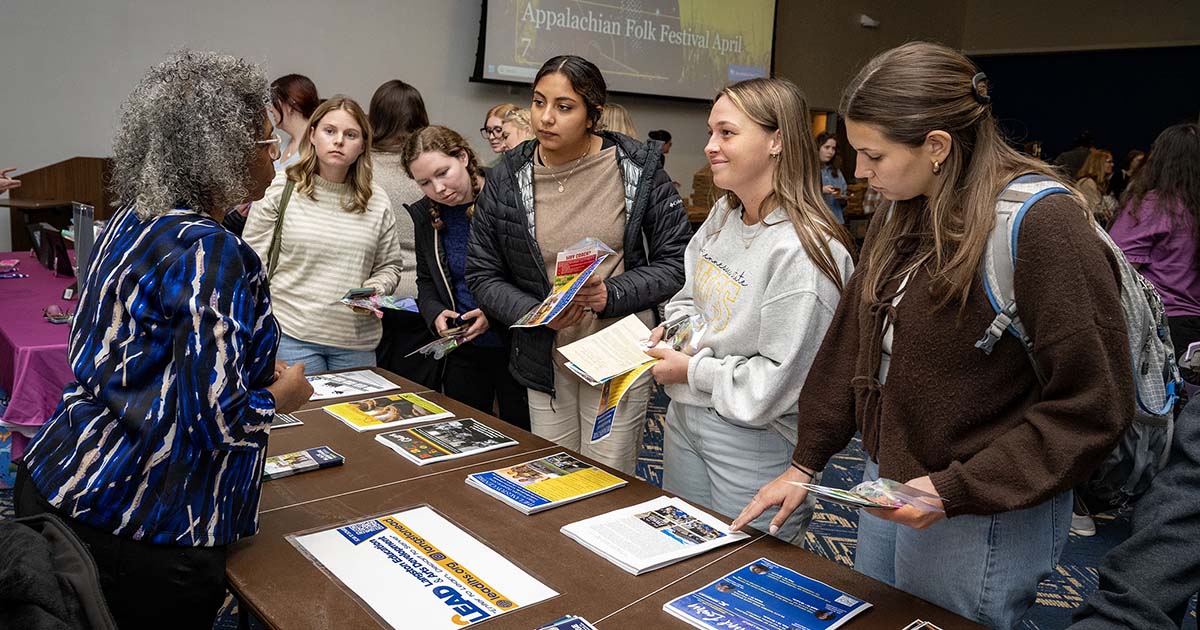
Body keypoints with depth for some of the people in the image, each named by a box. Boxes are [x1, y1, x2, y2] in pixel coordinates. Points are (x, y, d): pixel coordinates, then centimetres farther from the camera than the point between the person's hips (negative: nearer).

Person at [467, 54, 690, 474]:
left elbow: (675, 262, -3)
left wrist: (611, 295, -18)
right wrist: (537, 313, -14)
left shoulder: (638, 169, -6)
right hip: (546, 357, 2)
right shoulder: (507, 180, -2)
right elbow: (482, 275, 3)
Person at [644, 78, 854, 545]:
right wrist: (675, 327, -2)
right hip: (686, 415, 8)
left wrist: (693, 371, -15)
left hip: (756, 441, -8)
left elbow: (777, 382, -24)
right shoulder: (724, 213, 2)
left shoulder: (802, 252, -25)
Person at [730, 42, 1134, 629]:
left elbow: (1093, 405, -19)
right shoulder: (900, 216, 3)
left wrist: (955, 490, -20)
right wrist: (805, 463, 7)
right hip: (885, 487, 7)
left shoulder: (1042, 223, -20)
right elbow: (849, 343, 7)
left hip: (981, 519, -7)